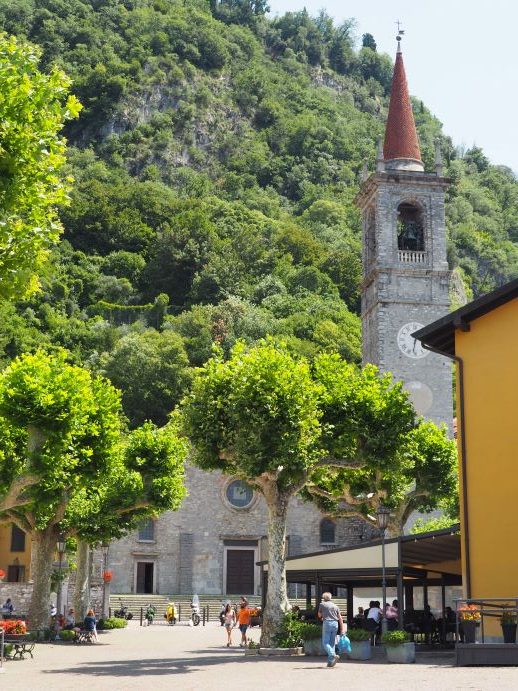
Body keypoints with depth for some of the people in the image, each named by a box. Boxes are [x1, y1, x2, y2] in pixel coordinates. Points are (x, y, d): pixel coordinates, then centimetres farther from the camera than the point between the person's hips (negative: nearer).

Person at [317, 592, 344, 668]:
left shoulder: (322, 604, 4)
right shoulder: (335, 606, 16)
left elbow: (319, 615, 14)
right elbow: (340, 618, 12)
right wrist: (342, 629, 12)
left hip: (327, 623, -4)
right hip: (335, 624, 4)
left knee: (325, 642, -2)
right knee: (332, 643, 9)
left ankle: (333, 655, -26)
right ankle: (330, 662, 6)